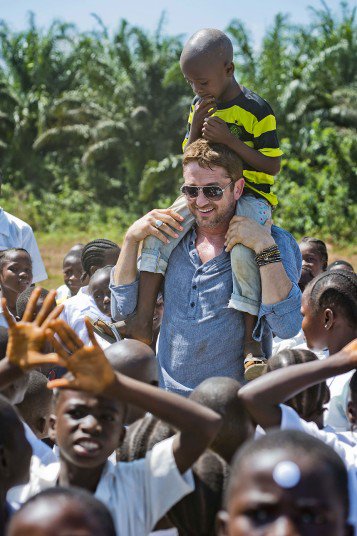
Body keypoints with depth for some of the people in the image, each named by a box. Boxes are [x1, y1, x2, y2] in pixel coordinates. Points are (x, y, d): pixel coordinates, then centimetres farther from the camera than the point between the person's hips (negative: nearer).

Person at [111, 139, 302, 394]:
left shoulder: (276, 243, -1)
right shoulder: (170, 237, 10)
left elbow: (287, 327, -14)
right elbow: (122, 311, 13)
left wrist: (265, 248, -19)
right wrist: (131, 238, 3)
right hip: (167, 395, 4)